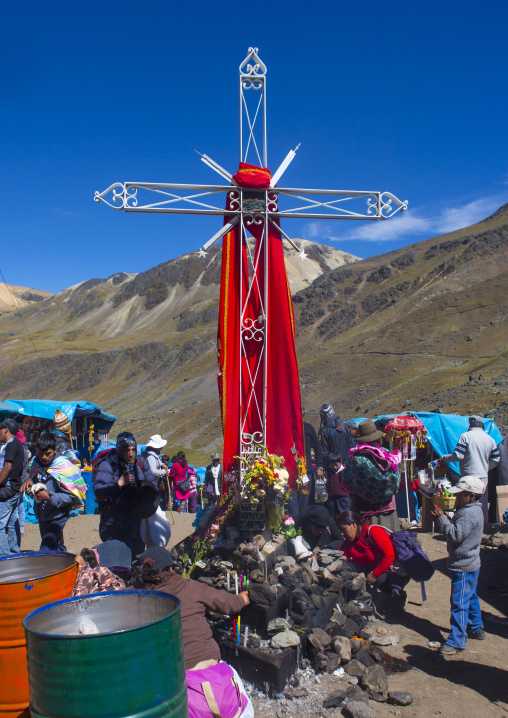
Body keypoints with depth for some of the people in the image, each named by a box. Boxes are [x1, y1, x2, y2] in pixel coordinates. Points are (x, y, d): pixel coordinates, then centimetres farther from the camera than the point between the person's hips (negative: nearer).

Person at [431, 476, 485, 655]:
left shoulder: (469, 514, -23)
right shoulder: (471, 511, 11)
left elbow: (456, 535, -29)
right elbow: (456, 529, 15)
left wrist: (442, 518, -23)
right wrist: (444, 518, 1)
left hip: (463, 567, -11)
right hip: (469, 564, 11)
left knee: (459, 602, -7)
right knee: (470, 597, 24)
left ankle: (456, 641, -3)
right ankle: (476, 629, 39)